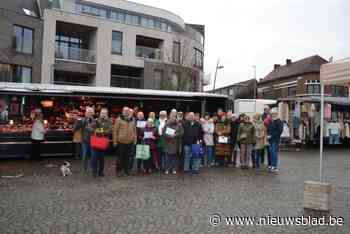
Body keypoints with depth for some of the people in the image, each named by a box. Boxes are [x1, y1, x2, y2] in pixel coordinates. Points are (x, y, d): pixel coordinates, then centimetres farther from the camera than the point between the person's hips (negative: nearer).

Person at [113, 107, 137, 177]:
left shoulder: (132, 121, 12)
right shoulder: (119, 120, -3)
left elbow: (134, 131, 16)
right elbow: (115, 131, -4)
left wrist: (134, 140, 10)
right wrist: (115, 141, -7)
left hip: (130, 142, 4)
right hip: (121, 142, -4)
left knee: (127, 157, 10)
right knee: (120, 157, 1)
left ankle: (126, 170, 22)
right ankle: (118, 171, 13)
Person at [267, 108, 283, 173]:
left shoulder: (279, 121, -8)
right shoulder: (271, 121, 15)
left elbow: (279, 131, -15)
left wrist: (271, 136, -18)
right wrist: (268, 135, 4)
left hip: (276, 140, -7)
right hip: (270, 140, 7)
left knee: (274, 152, -7)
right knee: (271, 152, 10)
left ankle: (274, 167, -1)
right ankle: (272, 165, 18)